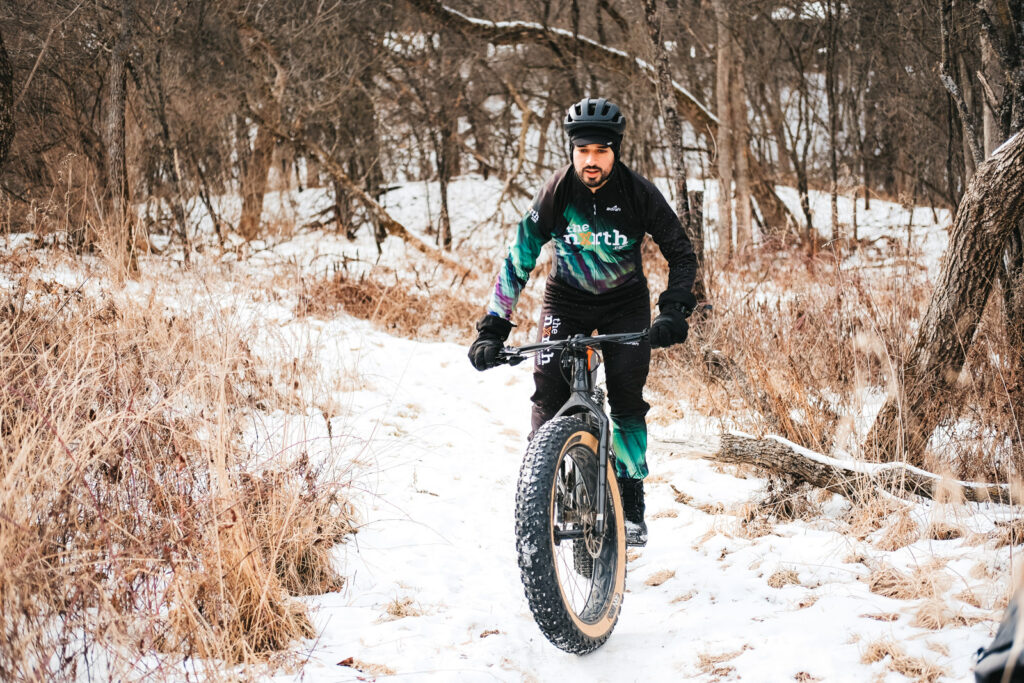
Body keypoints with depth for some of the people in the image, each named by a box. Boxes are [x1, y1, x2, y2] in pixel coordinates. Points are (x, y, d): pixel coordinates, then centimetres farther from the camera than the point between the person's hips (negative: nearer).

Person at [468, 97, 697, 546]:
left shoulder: (638, 193, -19)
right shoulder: (555, 194, -18)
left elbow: (681, 253, -13)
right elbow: (518, 260, -15)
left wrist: (674, 311, -29)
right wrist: (492, 328, -22)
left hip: (625, 303, 0)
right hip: (566, 300, 1)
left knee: (628, 400, -11)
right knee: (548, 395, -15)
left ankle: (632, 505, 3)